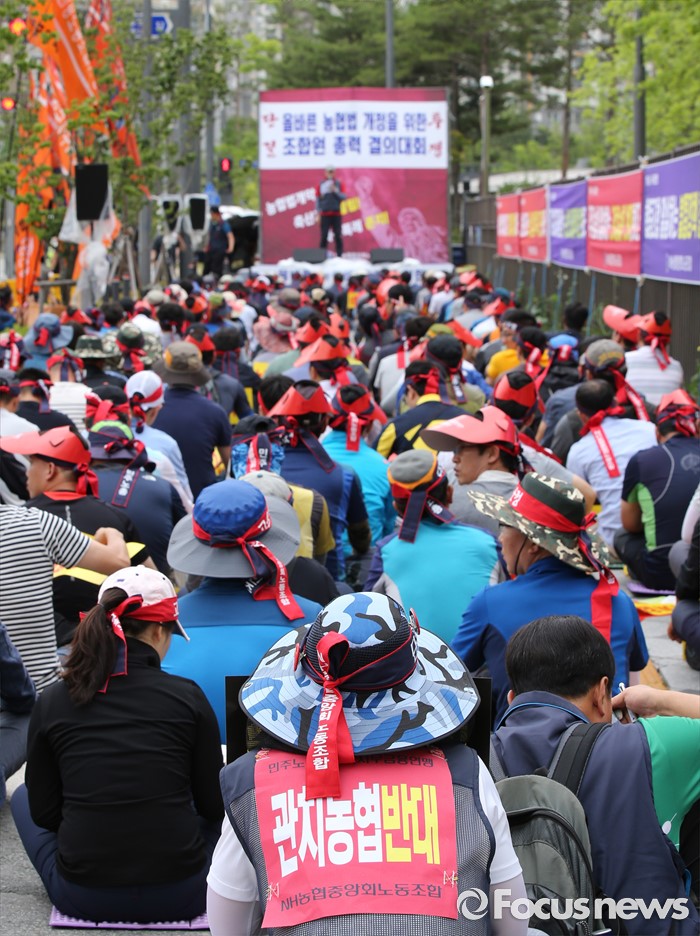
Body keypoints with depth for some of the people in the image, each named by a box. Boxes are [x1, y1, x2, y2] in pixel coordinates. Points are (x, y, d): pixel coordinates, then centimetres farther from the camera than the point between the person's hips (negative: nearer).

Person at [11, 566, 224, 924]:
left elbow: (44, 812, 3)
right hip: (180, 896, -1)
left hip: (82, 896, 1)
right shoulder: (187, 696, -6)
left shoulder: (52, 702, -3)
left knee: (23, 796, 29)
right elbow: (214, 804, 2)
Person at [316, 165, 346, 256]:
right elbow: (318, 198, 5)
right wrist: (318, 210, -3)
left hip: (336, 213, 1)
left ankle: (339, 255, 3)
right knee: (324, 235, -3)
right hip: (325, 214, -1)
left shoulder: (338, 184, 6)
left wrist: (335, 191, -13)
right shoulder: (321, 184, 5)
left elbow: (343, 197, 1)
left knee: (338, 235, 0)